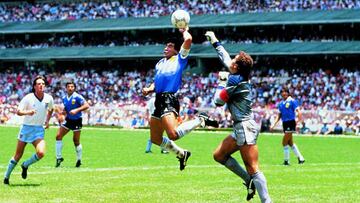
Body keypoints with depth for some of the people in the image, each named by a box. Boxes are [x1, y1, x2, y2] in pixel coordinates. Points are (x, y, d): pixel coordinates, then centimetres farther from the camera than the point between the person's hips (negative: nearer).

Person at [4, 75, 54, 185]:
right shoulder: (28, 98, -11)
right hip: (26, 128, -2)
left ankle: (25, 165, 9)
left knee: (41, 153, -20)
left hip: (39, 130, 2)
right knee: (18, 155, 2)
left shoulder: (49, 98, -1)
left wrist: (47, 121, 11)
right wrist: (27, 112, -32)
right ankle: (6, 177, 19)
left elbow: (51, 109, 21)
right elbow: (18, 111, -13)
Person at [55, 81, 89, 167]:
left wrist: (76, 110, -32)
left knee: (76, 141, 0)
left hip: (77, 121, -6)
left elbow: (86, 105, -23)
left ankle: (79, 160, 18)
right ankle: (59, 157, 4)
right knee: (58, 136, -5)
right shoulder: (64, 98, 5)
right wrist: (63, 112, -2)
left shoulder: (77, 97, -15)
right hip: (68, 120, 6)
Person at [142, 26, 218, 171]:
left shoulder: (179, 59, 3)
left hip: (169, 100, -8)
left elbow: (188, 39, -10)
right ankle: (181, 154, 30)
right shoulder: (160, 63, 24)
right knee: (155, 139, 11)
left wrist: (184, 31, 10)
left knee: (174, 135, -26)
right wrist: (149, 89, 8)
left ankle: (200, 120, -3)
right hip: (159, 100, 8)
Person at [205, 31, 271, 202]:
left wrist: (221, 82, 7)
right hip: (241, 128, 10)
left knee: (253, 169, -14)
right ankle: (250, 181, 15)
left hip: (245, 127, -10)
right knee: (219, 155, 17)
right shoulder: (240, 76, 10)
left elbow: (218, 101, -8)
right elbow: (225, 58, 28)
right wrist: (214, 41, 39)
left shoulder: (235, 80, -16)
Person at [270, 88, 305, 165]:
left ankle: (286, 160, 3)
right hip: (284, 123, 7)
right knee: (290, 143, 11)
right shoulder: (281, 103, 14)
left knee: (285, 142, -8)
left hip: (291, 123, -7)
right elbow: (279, 115, 19)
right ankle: (300, 158, 19)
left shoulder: (292, 101, -6)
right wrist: (274, 125, 11)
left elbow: (299, 112, -10)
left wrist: (298, 121, -21)